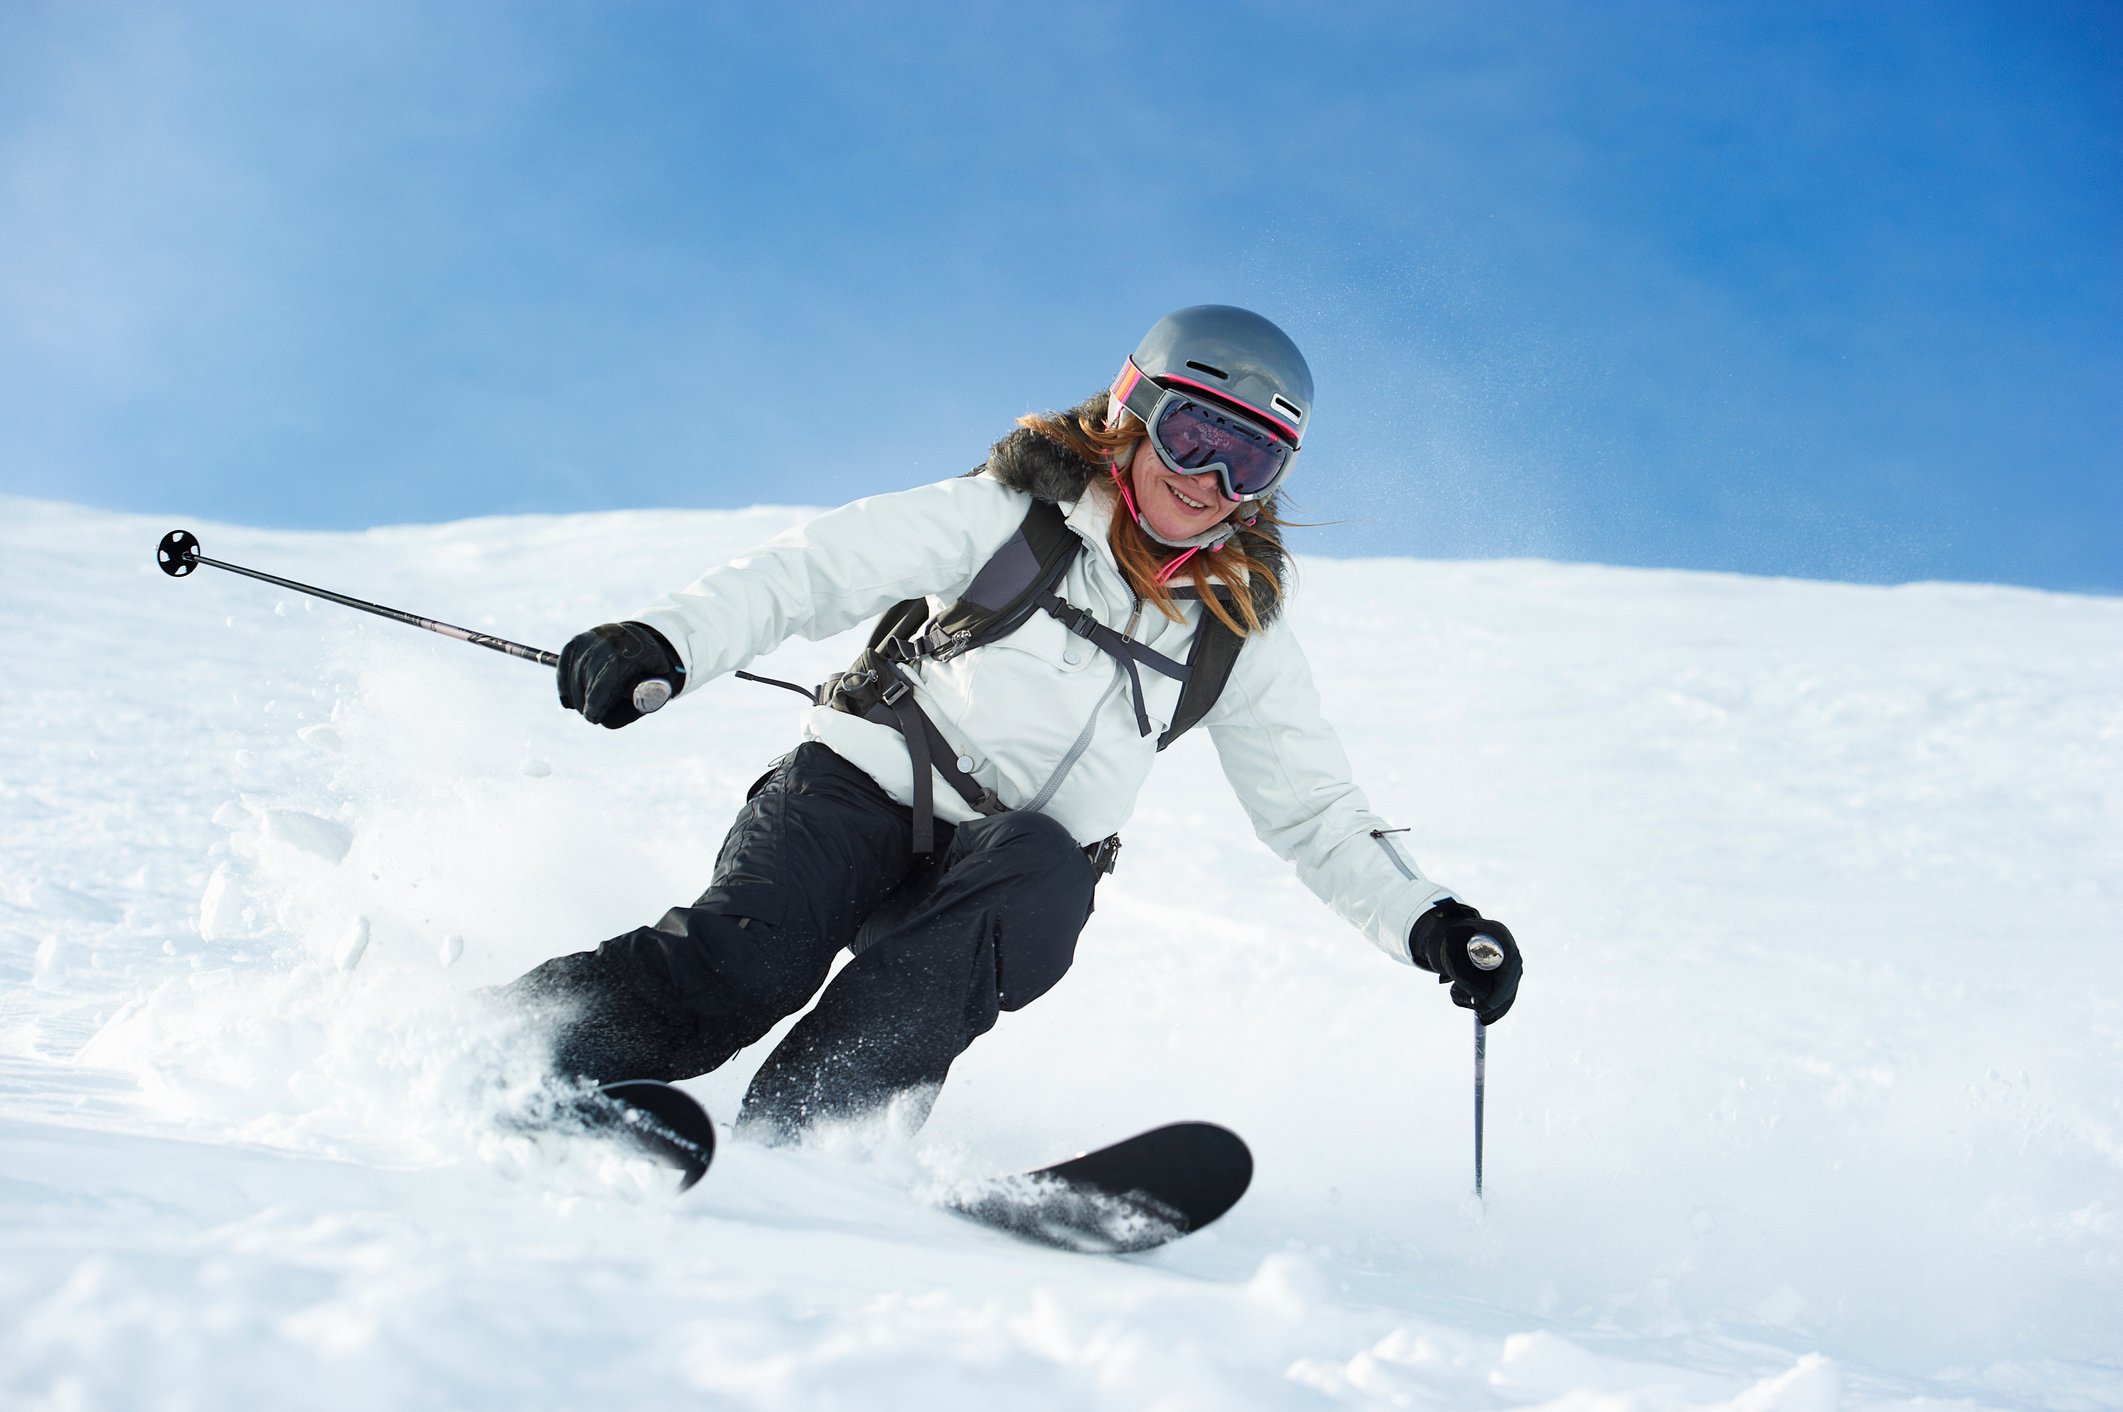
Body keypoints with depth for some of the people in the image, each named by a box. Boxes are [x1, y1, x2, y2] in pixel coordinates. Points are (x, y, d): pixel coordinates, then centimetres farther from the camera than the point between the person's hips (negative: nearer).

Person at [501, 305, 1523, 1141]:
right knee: (751, 956, -32)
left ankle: (788, 1133, -43)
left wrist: (1427, 923, 3)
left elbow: (1314, 812, 18)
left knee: (1041, 866, -34)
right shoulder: (1012, 517, 0)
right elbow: (814, 571, -6)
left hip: (1012, 881, 2)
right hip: (861, 790, -2)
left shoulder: (1239, 634, 11)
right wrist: (669, 642, -22)